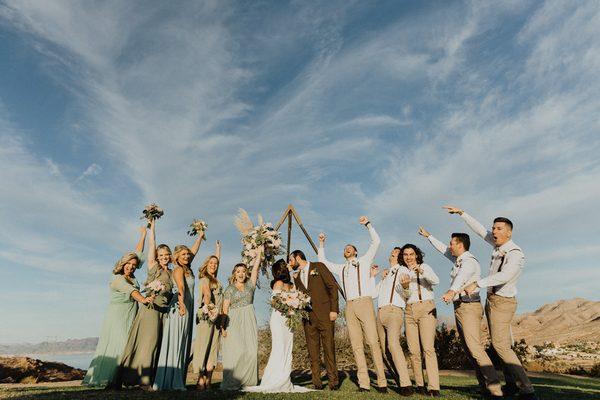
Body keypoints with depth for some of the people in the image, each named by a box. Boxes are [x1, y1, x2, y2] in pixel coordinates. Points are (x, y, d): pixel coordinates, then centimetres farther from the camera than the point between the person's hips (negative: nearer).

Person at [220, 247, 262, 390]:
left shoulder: (250, 285, 12)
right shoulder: (229, 289, 8)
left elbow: (256, 266, 9)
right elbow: (225, 309, 2)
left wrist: (259, 251, 12)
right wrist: (223, 326, -8)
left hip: (249, 321, 2)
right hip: (234, 321, -2)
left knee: (251, 351, -5)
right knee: (235, 351, -10)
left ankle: (248, 381, 3)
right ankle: (231, 382, -3)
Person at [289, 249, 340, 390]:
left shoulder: (319, 266, 3)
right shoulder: (296, 276, 18)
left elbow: (333, 286, -3)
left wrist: (334, 309, -9)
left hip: (324, 313, -4)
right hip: (308, 316, 5)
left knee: (329, 347, -3)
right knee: (313, 350, 3)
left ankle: (333, 380, 6)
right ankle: (316, 381, 10)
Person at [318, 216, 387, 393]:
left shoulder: (364, 261, 15)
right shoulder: (341, 268, 25)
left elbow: (376, 241, 9)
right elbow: (322, 261, 33)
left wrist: (368, 224, 7)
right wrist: (321, 244, 26)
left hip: (365, 303, -4)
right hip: (349, 306, 4)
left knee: (373, 342, -10)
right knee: (356, 345, -2)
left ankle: (382, 381, -7)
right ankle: (364, 383, -1)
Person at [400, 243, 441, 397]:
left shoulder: (424, 267, 7)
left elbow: (435, 281, -10)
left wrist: (421, 270, -23)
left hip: (426, 309, -3)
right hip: (409, 311, 3)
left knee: (428, 348, -14)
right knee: (414, 350, -1)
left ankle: (433, 387, -15)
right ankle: (419, 384, 8)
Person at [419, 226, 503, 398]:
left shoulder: (469, 261, -12)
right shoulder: (458, 260, 17)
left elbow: (461, 277, -33)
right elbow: (443, 249, 34)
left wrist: (451, 291, -51)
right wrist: (428, 236, 42)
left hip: (469, 306, -10)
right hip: (459, 308, 10)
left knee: (475, 348, -16)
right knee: (469, 349, 7)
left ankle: (494, 388, -15)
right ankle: (485, 386, 11)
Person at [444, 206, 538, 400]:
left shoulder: (515, 254, -21)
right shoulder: (498, 244, 4)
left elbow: (505, 275, -37)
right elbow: (480, 229, 15)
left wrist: (477, 284, -42)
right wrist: (462, 213, 18)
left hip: (502, 302, -8)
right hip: (491, 298, 9)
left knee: (500, 344, -13)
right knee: (504, 343, 12)